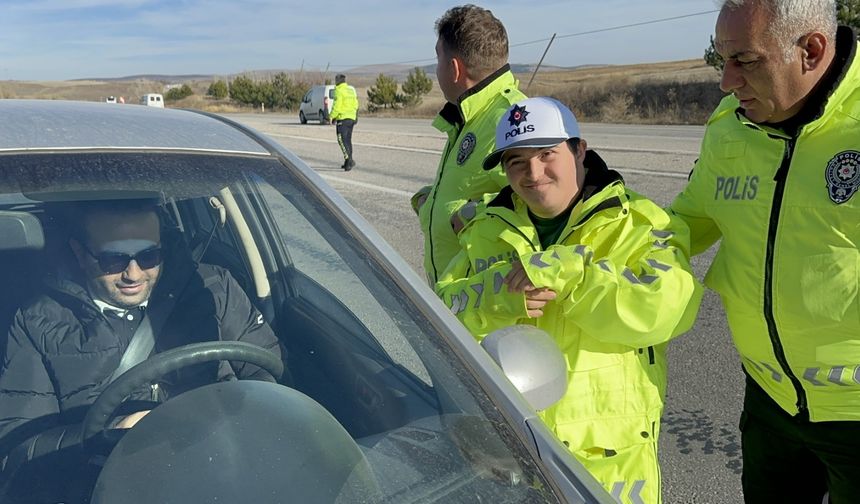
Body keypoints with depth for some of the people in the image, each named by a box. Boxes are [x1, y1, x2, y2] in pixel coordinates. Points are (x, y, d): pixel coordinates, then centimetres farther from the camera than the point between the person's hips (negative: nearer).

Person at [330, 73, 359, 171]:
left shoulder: (339, 91, -10)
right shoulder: (351, 90, 14)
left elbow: (336, 106, -17)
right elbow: (355, 105, 16)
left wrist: (332, 117, -7)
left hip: (342, 119, -8)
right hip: (351, 118, 8)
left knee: (342, 140, -9)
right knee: (348, 140, 14)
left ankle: (350, 160, -21)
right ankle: (347, 162, 17)